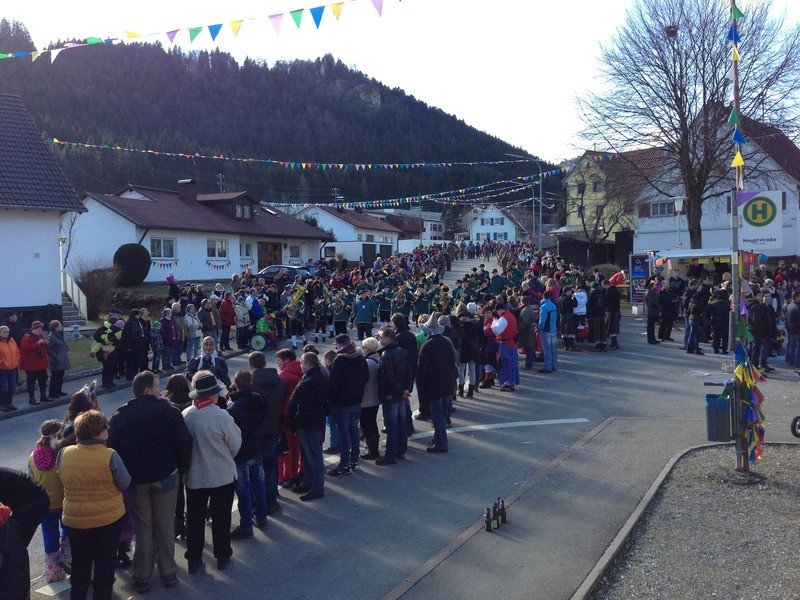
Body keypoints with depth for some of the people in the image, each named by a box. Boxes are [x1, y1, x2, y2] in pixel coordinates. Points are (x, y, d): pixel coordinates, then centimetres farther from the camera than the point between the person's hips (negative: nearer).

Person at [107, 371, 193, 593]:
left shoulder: (119, 417, -5)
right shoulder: (170, 412, -11)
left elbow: (111, 448, -3)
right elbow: (185, 443, -10)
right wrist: (181, 469, 4)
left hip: (135, 480, 1)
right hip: (166, 478, -1)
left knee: (143, 527, 12)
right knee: (165, 525, 11)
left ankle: (142, 577, 17)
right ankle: (168, 573, 19)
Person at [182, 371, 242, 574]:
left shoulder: (185, 415, -11)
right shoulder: (221, 416, -22)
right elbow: (236, 444, -11)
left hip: (194, 477, 3)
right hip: (222, 476, -3)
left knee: (194, 518, 16)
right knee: (221, 518, 13)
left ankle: (194, 559, 25)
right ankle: (222, 556, 26)